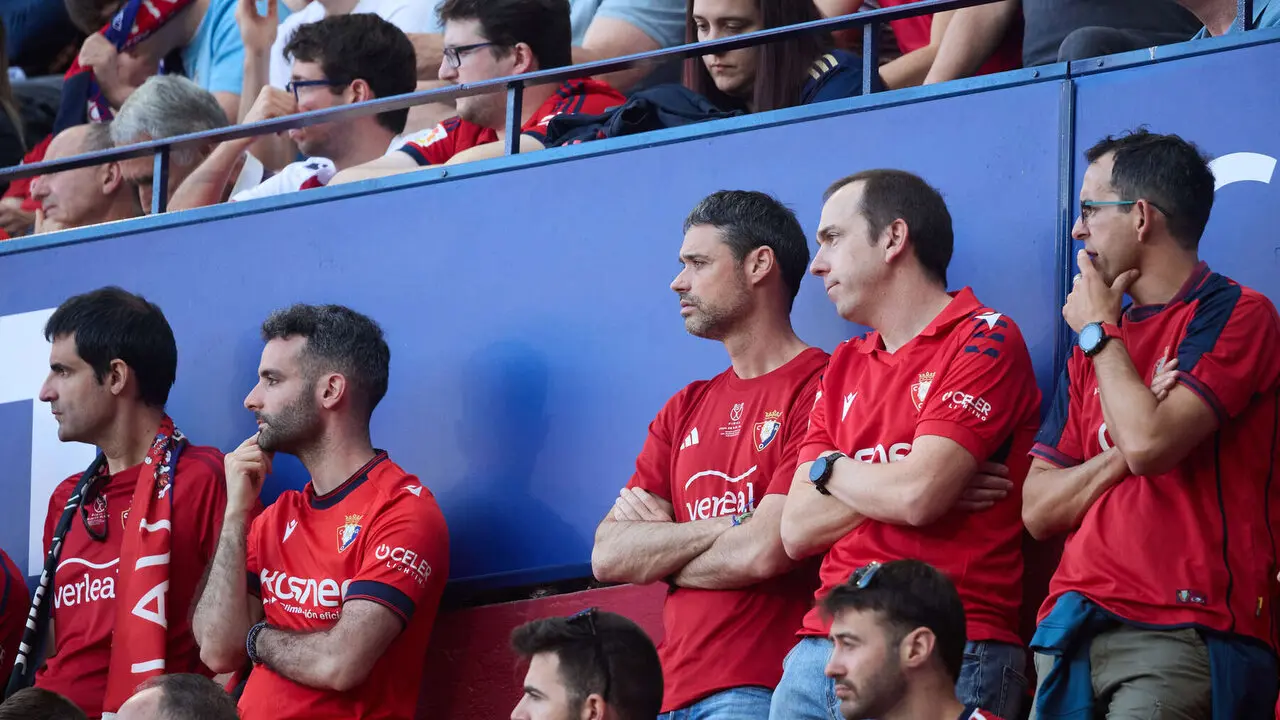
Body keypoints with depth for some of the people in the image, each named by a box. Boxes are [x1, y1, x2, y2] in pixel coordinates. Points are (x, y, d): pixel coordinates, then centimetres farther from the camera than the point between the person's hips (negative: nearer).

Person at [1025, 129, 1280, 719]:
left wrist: (1100, 332, 2)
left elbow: (1149, 443, -14)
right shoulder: (1092, 349, 21)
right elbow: (1038, 511, 15)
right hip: (1074, 628, 6)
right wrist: (1121, 454, -3)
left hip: (1179, 631, -6)